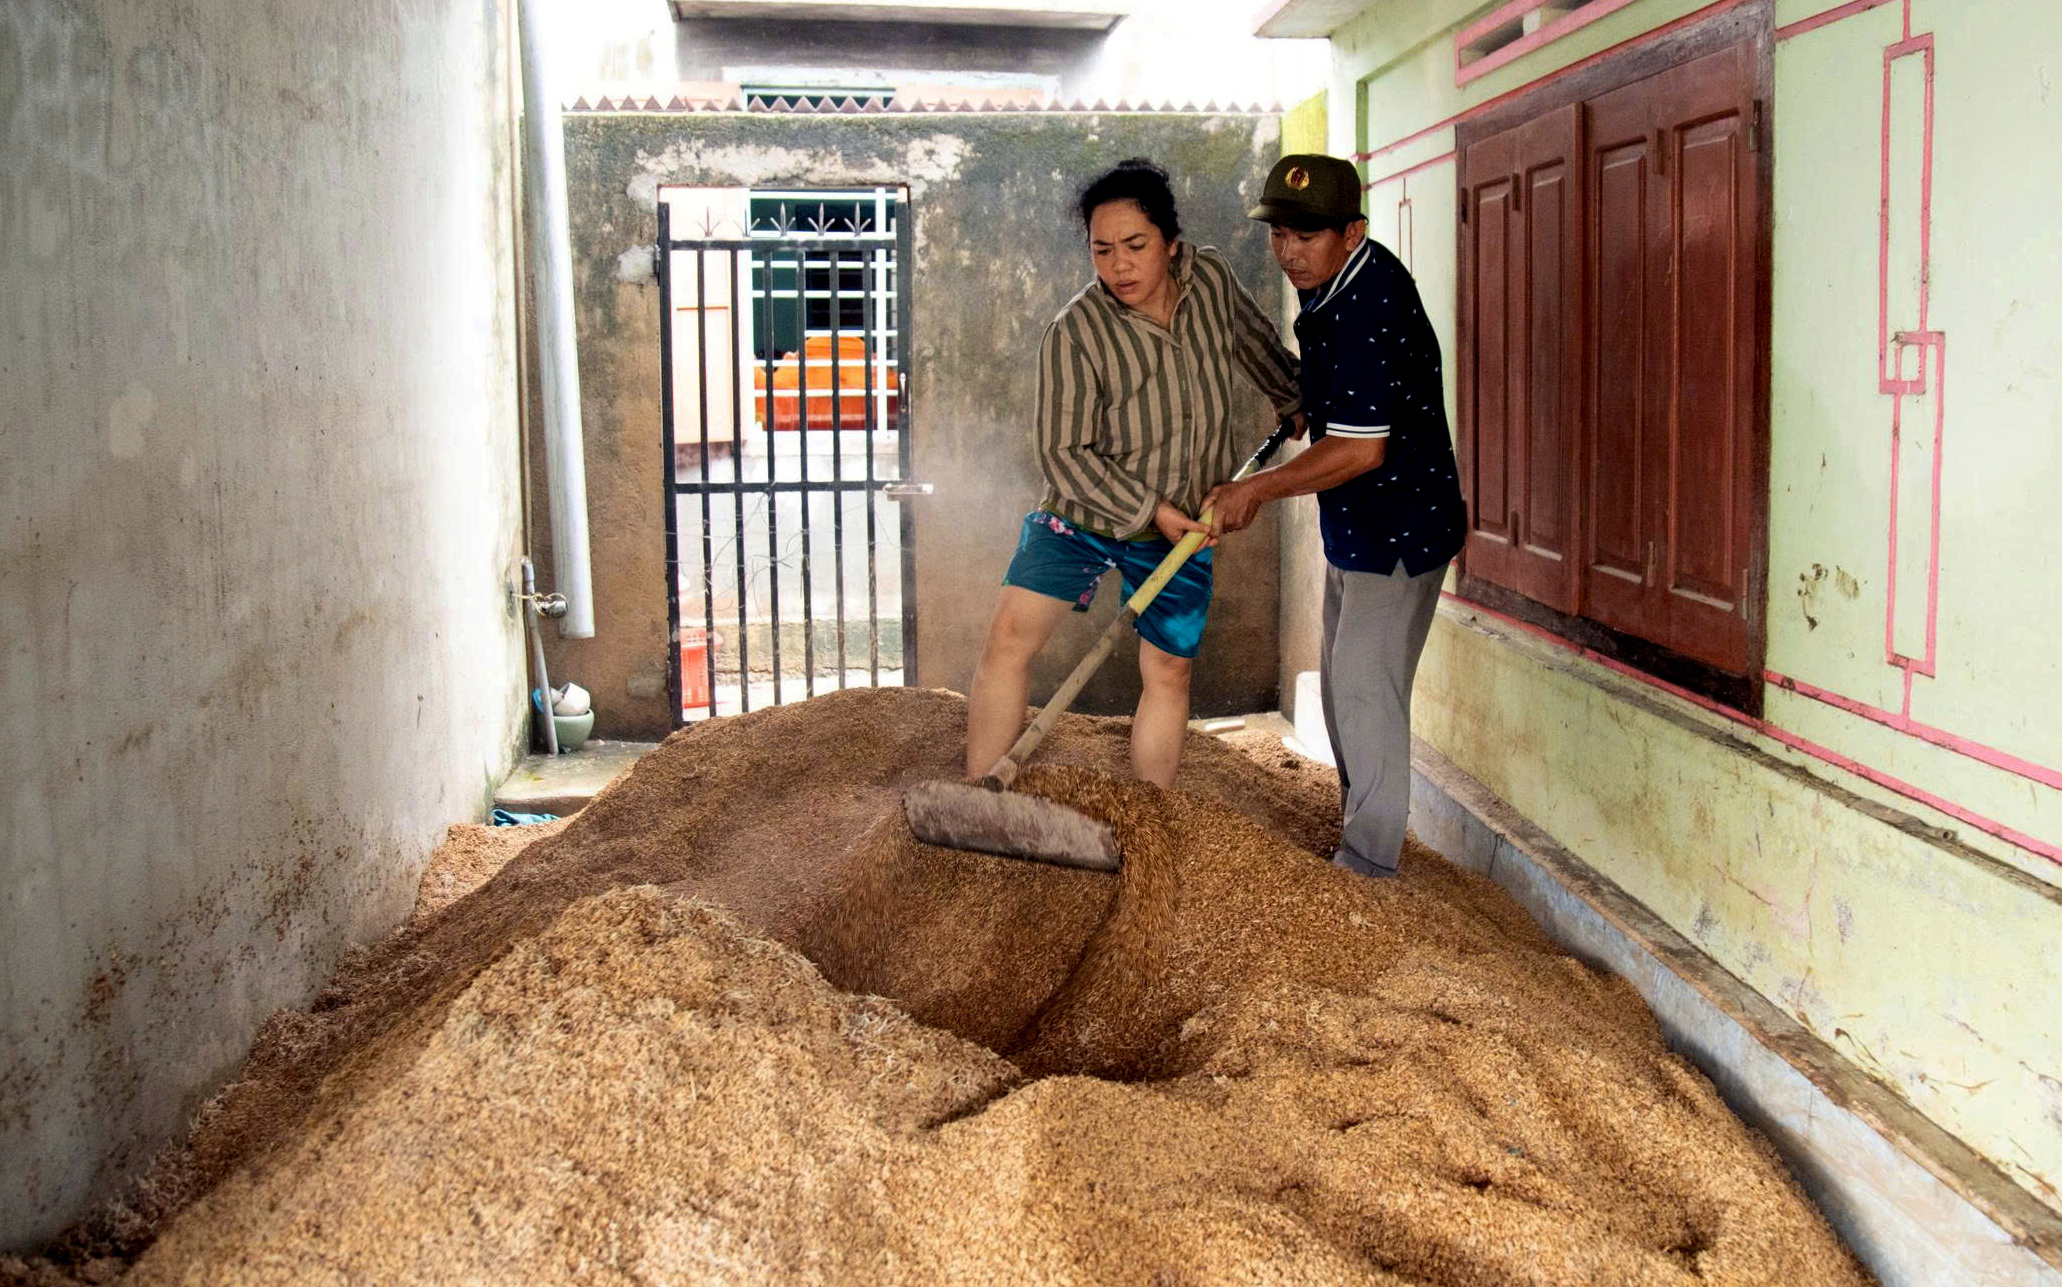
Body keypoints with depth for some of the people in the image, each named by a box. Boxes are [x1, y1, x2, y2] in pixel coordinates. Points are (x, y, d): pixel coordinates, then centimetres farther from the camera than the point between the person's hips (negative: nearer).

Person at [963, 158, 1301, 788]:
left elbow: (1255, 340, 16)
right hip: (1080, 515, -3)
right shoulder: (1074, 332, -21)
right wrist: (1148, 508, -22)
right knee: (1009, 637, -13)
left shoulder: (1211, 278, -7)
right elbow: (1062, 452, -18)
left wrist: (1295, 399, 29)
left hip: (1179, 528, 3)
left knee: (1168, 671, 6)